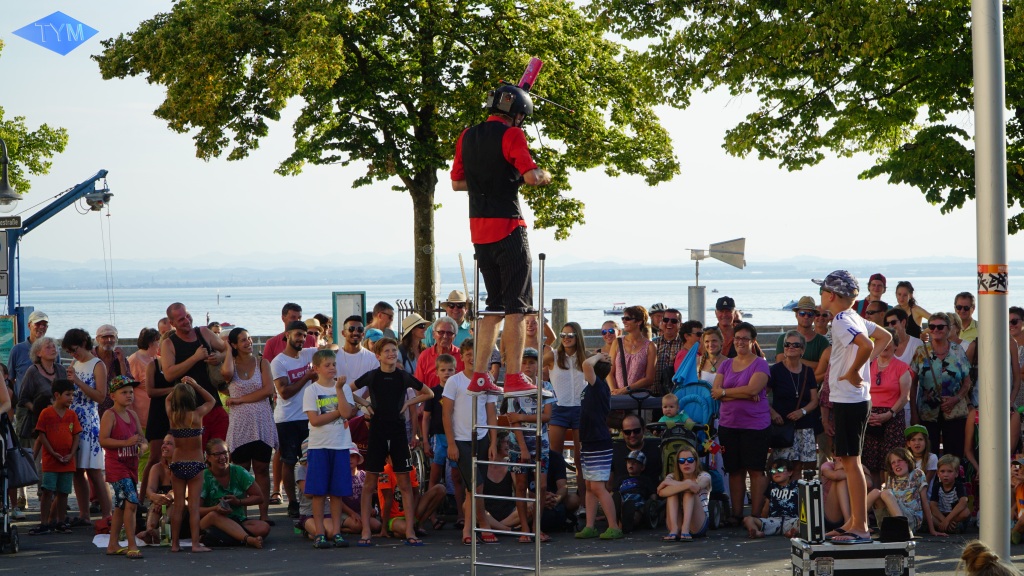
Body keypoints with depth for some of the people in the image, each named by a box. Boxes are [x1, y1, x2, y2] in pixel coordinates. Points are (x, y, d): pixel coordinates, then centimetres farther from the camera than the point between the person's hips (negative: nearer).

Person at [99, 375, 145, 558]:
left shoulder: (133, 414, 12)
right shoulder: (109, 415, -10)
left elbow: (141, 436, 18)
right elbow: (103, 440, -18)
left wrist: (141, 442, -7)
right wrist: (126, 442, -26)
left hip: (131, 465, 8)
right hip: (116, 466, -8)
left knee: (121, 505, 14)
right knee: (131, 502, -17)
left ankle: (112, 545, 23)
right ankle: (132, 546, -15)